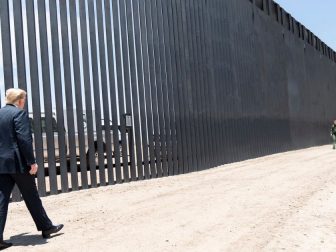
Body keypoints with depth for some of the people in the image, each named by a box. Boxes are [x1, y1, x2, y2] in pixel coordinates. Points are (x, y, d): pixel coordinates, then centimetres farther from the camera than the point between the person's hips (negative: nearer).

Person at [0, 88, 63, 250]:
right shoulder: (19, 113, -9)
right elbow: (24, 139, -18)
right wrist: (31, 162, -15)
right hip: (18, 163, -6)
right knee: (31, 197, 6)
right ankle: (46, 227, 21)